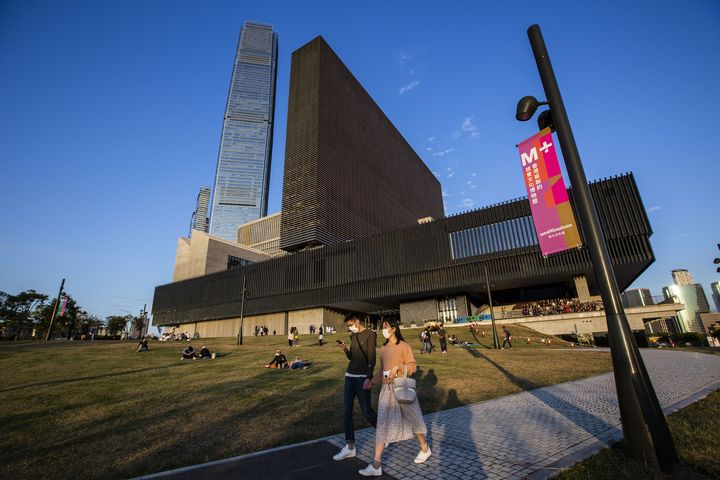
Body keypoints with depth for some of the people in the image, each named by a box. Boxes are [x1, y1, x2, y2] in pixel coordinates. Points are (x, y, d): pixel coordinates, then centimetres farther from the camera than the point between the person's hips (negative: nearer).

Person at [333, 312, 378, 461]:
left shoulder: (370, 334, -8)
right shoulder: (353, 336, 13)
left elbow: (371, 358, -14)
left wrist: (369, 378, -21)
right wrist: (345, 350, -1)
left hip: (362, 378, -7)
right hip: (349, 376, 7)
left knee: (366, 411, 1)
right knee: (346, 412, 6)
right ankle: (350, 447, 16)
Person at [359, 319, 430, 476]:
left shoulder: (403, 346, -9)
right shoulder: (383, 348, 9)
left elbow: (413, 366, -12)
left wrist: (397, 368, -25)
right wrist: (372, 381, 10)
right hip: (387, 388, 5)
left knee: (412, 419, 14)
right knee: (382, 424, 1)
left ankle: (425, 449, 40)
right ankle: (376, 466, 5)